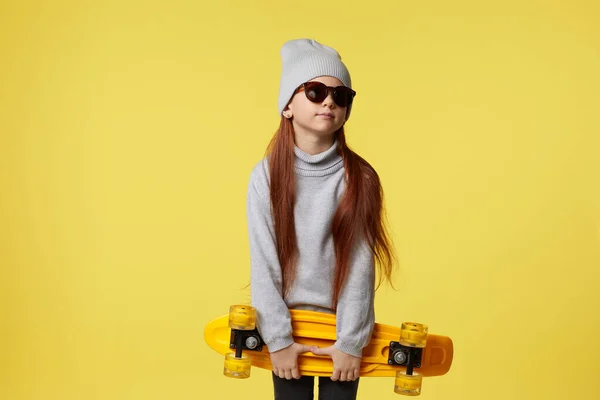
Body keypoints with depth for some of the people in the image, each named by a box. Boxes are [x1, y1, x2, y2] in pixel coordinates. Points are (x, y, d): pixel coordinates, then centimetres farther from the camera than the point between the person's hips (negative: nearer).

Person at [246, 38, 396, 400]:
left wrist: (352, 341, -11)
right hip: (288, 323, 0)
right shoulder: (267, 176, -9)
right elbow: (264, 264, -10)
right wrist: (277, 338, -12)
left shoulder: (360, 178, -9)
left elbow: (360, 264, -10)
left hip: (340, 323, 0)